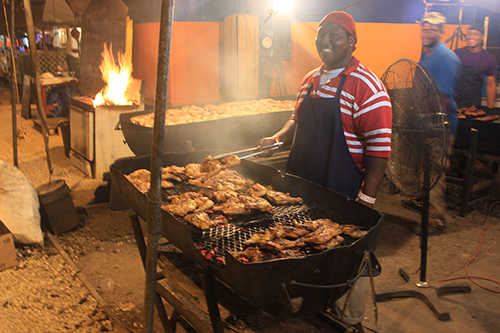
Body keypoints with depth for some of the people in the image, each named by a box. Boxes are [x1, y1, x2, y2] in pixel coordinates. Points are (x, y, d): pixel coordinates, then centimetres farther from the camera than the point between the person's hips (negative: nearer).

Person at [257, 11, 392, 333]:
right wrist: (278, 137, 4)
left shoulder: (367, 87, -14)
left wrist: (367, 200, -20)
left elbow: (379, 149, -17)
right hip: (301, 186, 7)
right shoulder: (310, 80, 10)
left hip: (343, 195, -7)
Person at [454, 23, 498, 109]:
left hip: (474, 104, -1)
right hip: (453, 101, 1)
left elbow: (491, 86, 3)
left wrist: (489, 109, 0)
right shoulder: (457, 53, 3)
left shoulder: (490, 58, 0)